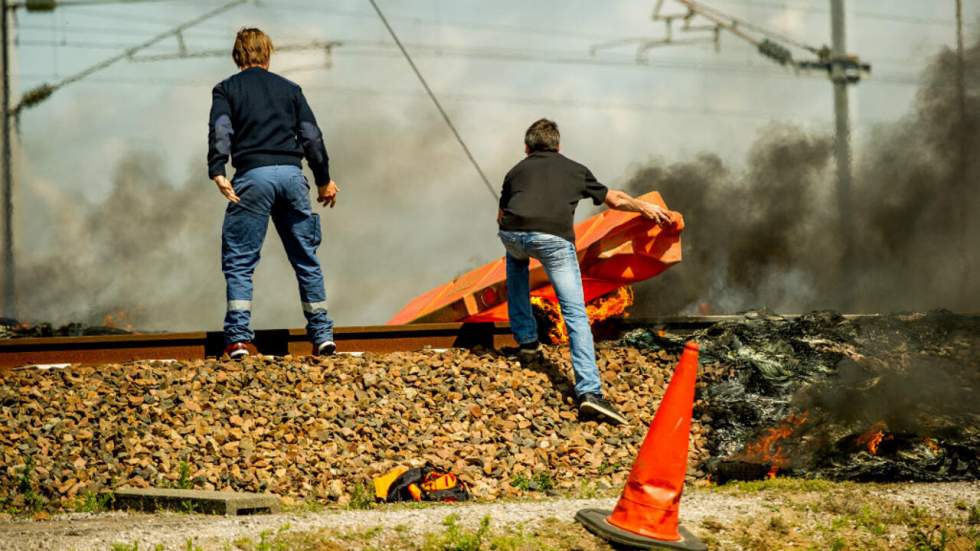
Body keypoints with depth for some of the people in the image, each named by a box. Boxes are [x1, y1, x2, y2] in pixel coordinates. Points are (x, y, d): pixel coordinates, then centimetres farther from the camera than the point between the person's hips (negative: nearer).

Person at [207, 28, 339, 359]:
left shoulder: (226, 89, 13)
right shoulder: (289, 88, 20)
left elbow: (220, 130, -5)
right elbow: (312, 136, 14)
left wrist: (217, 173, -15)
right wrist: (324, 180, 21)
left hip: (253, 176, -3)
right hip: (292, 174, 3)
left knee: (240, 262, -1)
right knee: (306, 259, 12)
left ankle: (239, 338, -13)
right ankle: (322, 335, 11)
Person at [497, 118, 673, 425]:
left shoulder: (516, 171, 29)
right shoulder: (575, 170, 29)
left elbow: (502, 215, 33)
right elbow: (614, 199, 39)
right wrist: (645, 207, 56)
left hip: (513, 234, 2)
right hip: (554, 237, -2)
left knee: (516, 262, 39)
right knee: (575, 314, -2)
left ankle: (526, 339, 37)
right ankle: (589, 391, -18)